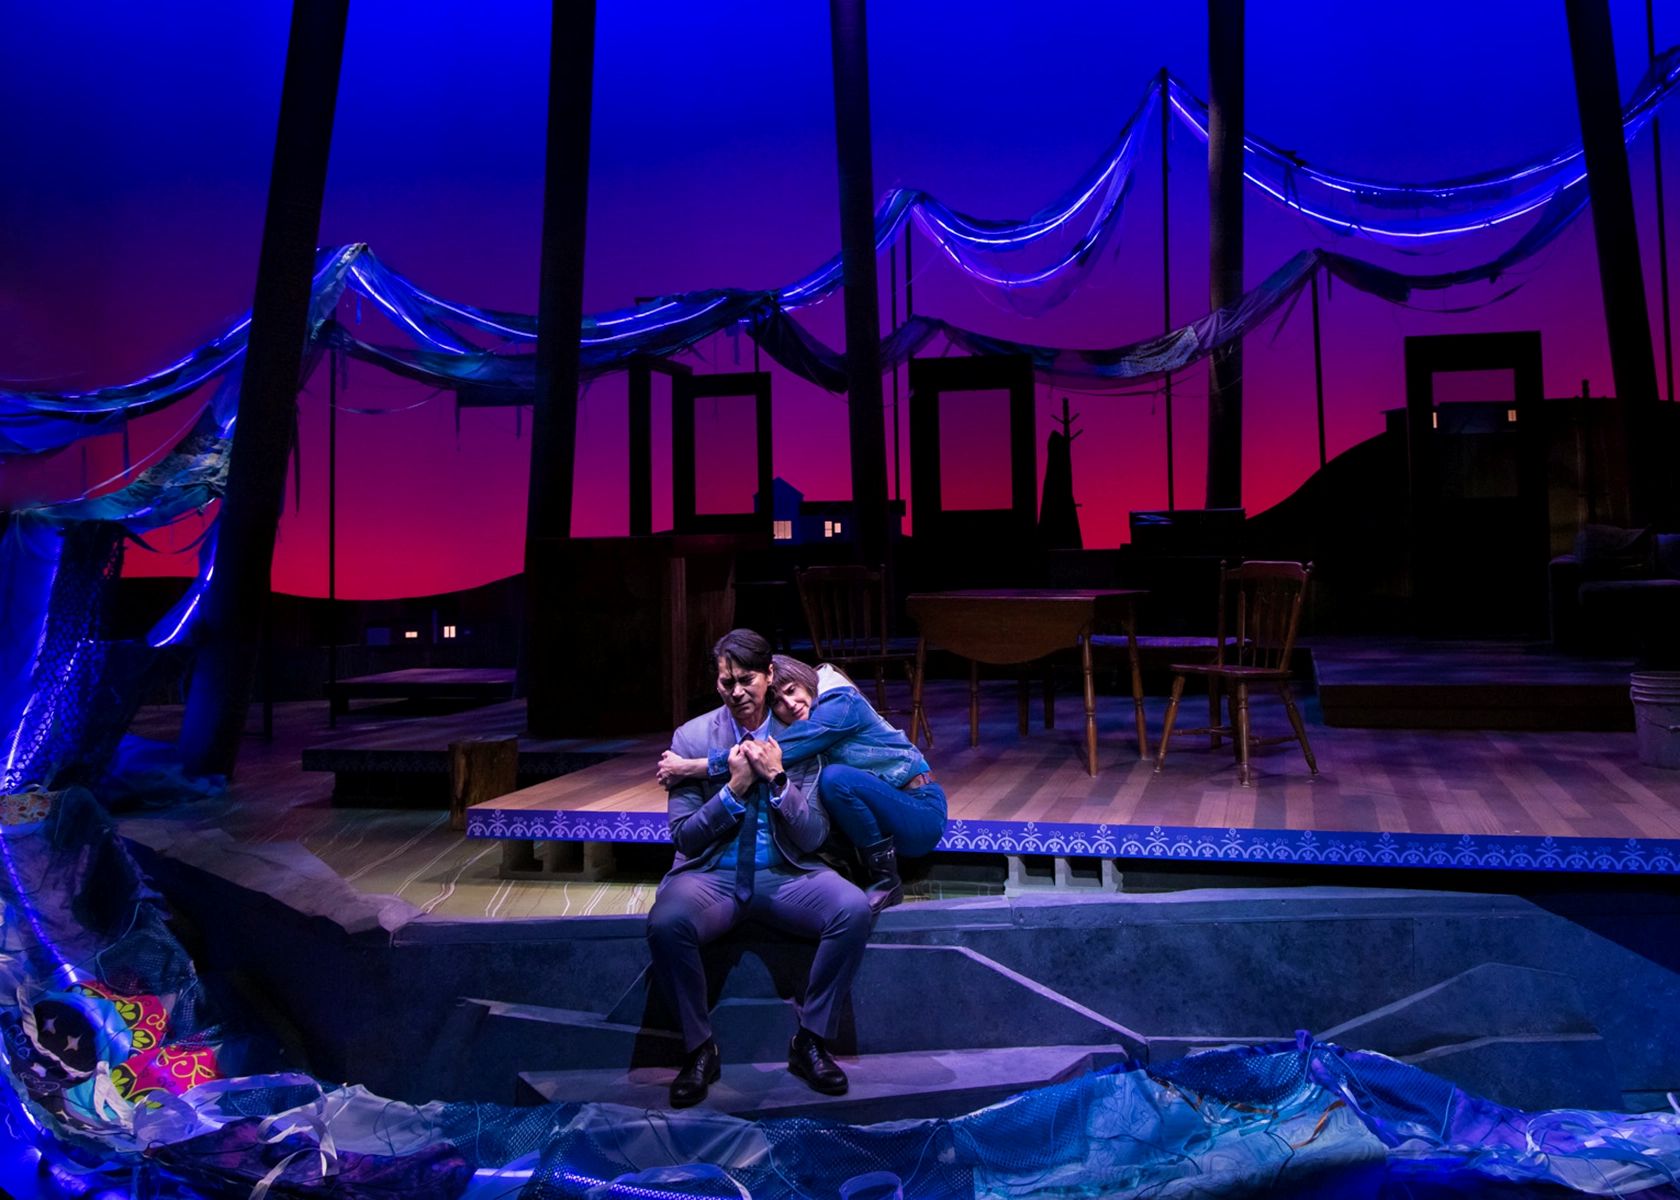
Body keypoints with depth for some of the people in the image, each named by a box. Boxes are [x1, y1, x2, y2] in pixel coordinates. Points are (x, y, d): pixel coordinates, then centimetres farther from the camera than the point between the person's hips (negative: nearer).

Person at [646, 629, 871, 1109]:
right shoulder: (691, 738, 0)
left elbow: (814, 838, -1)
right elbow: (682, 836, -2)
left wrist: (778, 780, -15)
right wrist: (734, 788, -14)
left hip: (786, 874, 1)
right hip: (713, 874, -1)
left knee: (854, 910, -27)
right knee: (665, 924, -33)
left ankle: (811, 1040, -6)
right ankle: (700, 1048, -7)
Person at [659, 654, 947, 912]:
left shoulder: (841, 702, -19)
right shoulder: (806, 725, 5)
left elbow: (777, 753, -28)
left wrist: (690, 767, -27)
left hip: (921, 814, -7)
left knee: (835, 777, -30)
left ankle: (887, 881, -14)